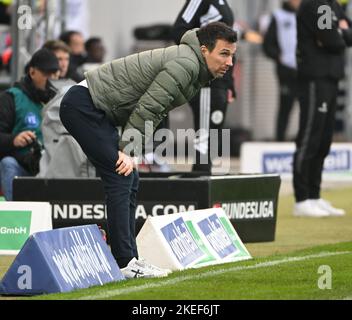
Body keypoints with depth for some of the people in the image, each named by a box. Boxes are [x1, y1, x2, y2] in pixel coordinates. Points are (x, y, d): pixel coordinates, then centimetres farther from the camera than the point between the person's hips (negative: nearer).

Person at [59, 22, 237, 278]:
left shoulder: (196, 72, 12)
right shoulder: (186, 64, -20)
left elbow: (154, 112, 13)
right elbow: (147, 108, -22)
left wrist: (132, 151, 3)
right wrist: (128, 151, -18)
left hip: (95, 110, 11)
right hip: (83, 105, -11)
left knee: (130, 181, 10)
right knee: (121, 177, -14)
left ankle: (129, 259, 12)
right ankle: (125, 263, -16)